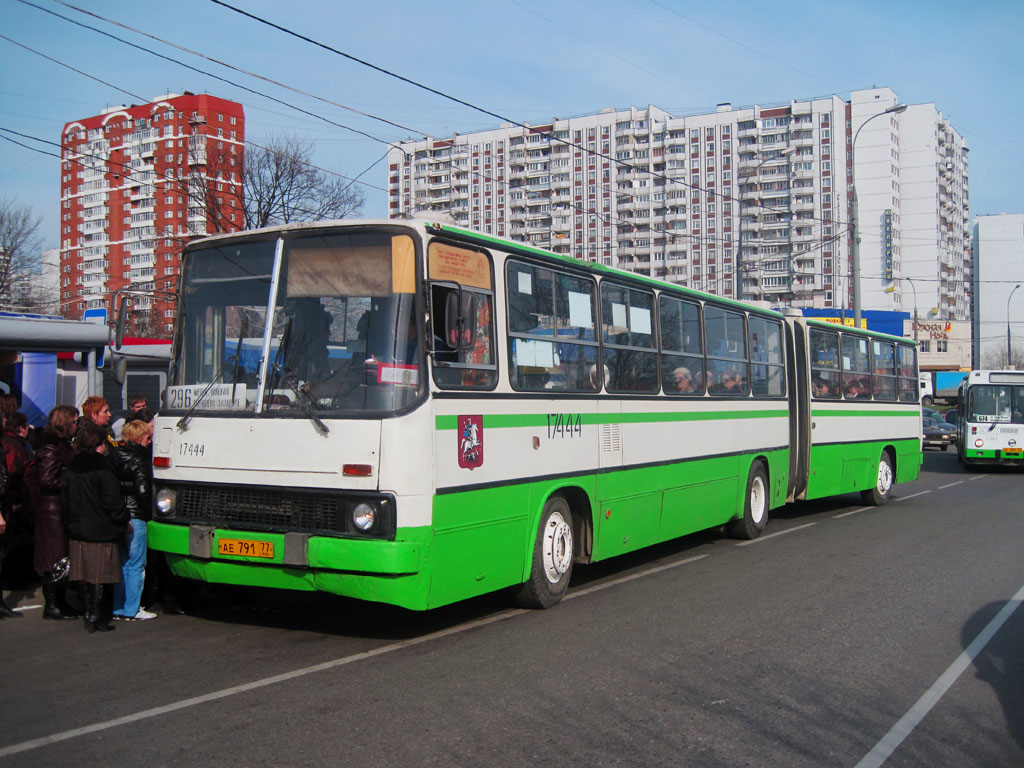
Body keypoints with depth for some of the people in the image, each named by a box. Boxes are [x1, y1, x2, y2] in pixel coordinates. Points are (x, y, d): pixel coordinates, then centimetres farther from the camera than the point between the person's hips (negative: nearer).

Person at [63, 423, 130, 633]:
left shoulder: (72, 467, 9)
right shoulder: (101, 467, -13)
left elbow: (66, 498, 15)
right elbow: (112, 500, -14)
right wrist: (125, 519, -1)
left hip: (78, 530, 7)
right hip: (101, 531, -7)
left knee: (89, 576, 14)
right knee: (100, 577, -1)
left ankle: (91, 615, 19)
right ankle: (94, 618, -1)